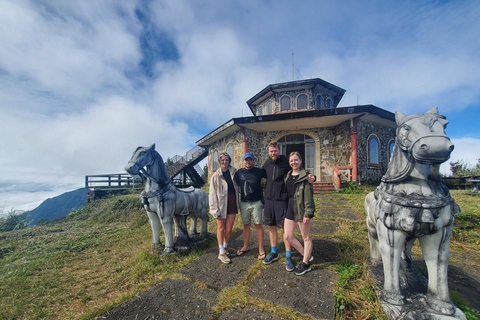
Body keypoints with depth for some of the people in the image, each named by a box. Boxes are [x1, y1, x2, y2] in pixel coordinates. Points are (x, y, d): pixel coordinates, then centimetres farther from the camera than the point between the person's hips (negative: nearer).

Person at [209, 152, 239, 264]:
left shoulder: (233, 172, 3)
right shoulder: (216, 176, -6)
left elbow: (237, 187, 10)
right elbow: (212, 193, -7)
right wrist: (215, 209, -12)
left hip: (232, 204, 3)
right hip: (221, 204, -2)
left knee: (229, 229, 9)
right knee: (221, 228, 10)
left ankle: (225, 247, 34)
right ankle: (221, 252, 23)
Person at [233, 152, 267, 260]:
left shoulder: (259, 171, -4)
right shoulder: (239, 173, 3)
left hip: (256, 202, -2)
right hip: (244, 203, 2)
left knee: (258, 225, 4)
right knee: (246, 225, 14)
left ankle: (261, 249, 16)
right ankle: (246, 246, 29)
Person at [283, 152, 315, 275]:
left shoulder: (305, 176, -9)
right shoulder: (288, 175, 11)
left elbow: (309, 195, -14)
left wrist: (308, 213, -18)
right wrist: (286, 208, 12)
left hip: (301, 208, -7)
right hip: (290, 208, 7)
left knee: (306, 237, 10)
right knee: (287, 236, 9)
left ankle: (306, 263, 26)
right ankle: (306, 255, 30)